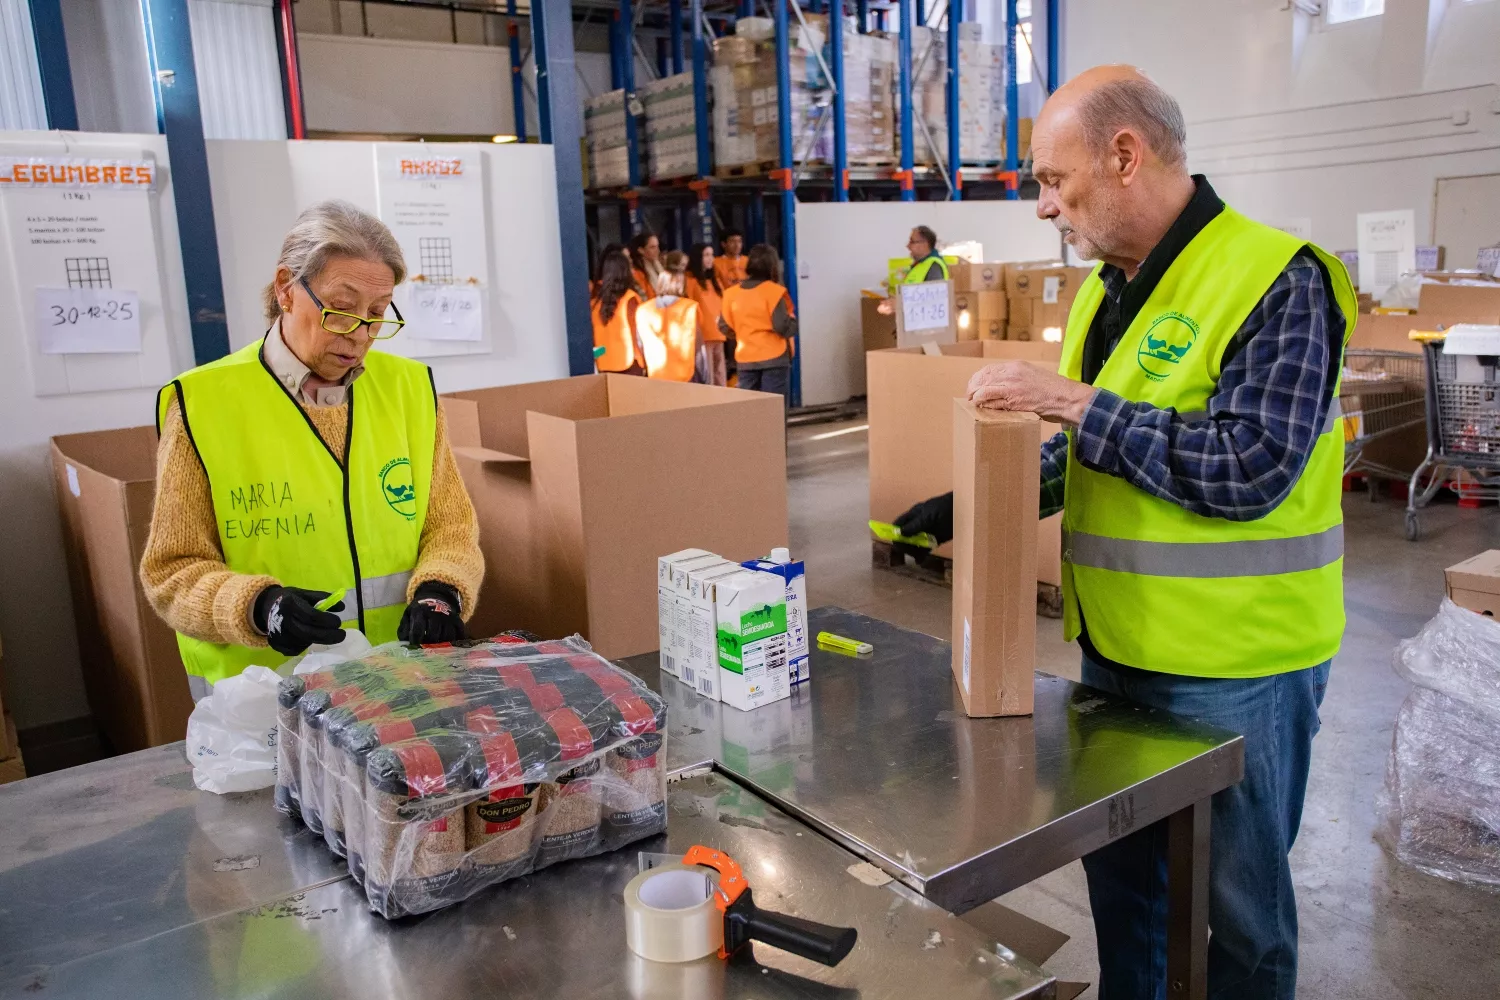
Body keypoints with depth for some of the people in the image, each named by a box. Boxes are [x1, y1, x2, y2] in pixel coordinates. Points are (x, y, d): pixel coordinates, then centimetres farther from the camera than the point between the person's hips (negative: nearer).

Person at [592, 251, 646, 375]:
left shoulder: (595, 300, 3)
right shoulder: (629, 298, -8)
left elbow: (594, 336, 6)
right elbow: (637, 333, -8)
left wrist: (597, 362, 15)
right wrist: (644, 362, 1)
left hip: (604, 365, 4)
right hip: (629, 363, -4)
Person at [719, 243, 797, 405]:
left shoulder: (732, 293, 4)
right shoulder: (774, 291, -11)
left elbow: (725, 327, 8)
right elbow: (783, 327, -17)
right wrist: (792, 319, 3)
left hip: (745, 360, 5)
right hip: (774, 358, -5)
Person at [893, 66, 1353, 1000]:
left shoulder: (1277, 280, -16)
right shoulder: (1106, 290, 8)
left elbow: (1250, 467, -26)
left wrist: (1072, 400, -24)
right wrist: (976, 505, 4)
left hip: (1234, 668, -7)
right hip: (1116, 649, 8)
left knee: (1238, 897, 12)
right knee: (1118, 865, 22)